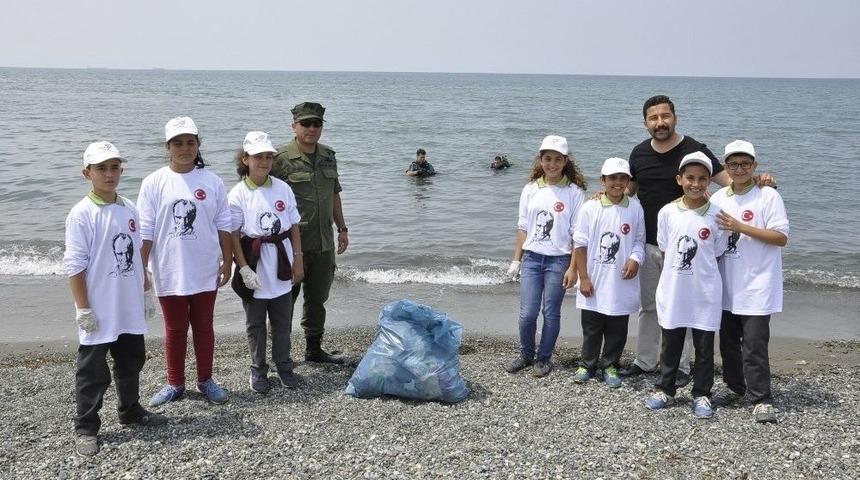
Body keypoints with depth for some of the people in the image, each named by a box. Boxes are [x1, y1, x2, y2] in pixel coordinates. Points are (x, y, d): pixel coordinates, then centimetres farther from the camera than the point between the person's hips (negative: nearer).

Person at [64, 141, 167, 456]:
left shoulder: (129, 209, 5)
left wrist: (146, 292, 15)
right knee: (93, 371, 4)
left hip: (130, 308, 6)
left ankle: (130, 411, 37)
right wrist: (83, 309, -15)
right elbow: (75, 265, -13)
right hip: (99, 312, -6)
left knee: (132, 361, 19)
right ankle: (86, 428, 16)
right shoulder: (81, 214, -13)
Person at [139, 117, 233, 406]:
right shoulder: (154, 183, -6)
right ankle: (175, 383, 26)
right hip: (170, 273, -1)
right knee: (175, 330, 12)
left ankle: (205, 380, 28)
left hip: (205, 272, 1)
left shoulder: (212, 182, -2)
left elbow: (223, 226, 3)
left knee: (204, 327, 13)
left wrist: (228, 262, 4)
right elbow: (145, 232, -5)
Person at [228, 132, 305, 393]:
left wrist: (298, 260, 4)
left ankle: (283, 365, 27)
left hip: (280, 266, 3)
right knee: (255, 322, 11)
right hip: (254, 269, -2)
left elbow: (294, 227, 6)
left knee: (282, 320, 13)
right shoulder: (238, 194, -9)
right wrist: (244, 269, -12)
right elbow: (234, 235, -8)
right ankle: (258, 369, 24)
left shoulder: (282, 188, 0)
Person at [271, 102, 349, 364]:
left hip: (324, 244, 6)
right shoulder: (281, 158, -10)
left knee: (317, 298, 16)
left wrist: (342, 228, 17)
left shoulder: (328, 156, 10)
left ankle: (314, 349, 29)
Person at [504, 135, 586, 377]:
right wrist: (516, 259, 9)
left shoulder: (573, 192, -5)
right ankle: (525, 354, 24)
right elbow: (523, 227, 10)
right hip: (532, 258, 3)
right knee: (527, 312, 2)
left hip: (558, 260, -2)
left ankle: (544, 358, 24)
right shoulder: (531, 189, 5)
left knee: (551, 313, 6)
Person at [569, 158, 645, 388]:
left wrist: (635, 259, -13)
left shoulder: (635, 208, -3)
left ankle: (609, 365, 28)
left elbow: (639, 240, 7)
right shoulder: (590, 208, -7)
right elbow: (580, 244, -4)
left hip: (621, 283, 1)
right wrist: (583, 278, -6)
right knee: (591, 328, 11)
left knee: (617, 329, 11)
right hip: (594, 283, -1)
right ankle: (587, 364, 28)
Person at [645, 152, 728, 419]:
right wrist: (676, 270, 3)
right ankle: (665, 390, 27)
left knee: (704, 347, 8)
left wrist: (699, 266, 2)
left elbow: (718, 251, 3)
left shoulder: (717, 214, -6)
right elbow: (664, 247, 6)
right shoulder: (667, 212, -3)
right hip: (672, 291, 1)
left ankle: (701, 395, 21)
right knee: (670, 344, 13)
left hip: (705, 293, -1)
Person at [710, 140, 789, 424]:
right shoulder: (719, 198, 6)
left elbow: (781, 238, -13)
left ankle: (761, 400, 4)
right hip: (728, 285, 5)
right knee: (728, 340, 15)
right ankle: (734, 387, 32)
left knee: (754, 344, -6)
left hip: (757, 286, -5)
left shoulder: (768, 196, -8)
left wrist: (741, 227, -19)